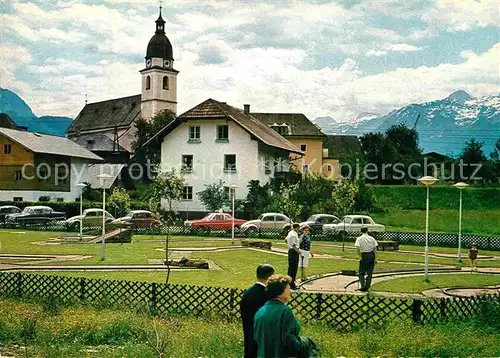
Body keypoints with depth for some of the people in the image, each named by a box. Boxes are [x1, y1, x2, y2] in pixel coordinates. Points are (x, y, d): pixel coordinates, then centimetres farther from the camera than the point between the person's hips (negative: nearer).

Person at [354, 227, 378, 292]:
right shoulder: (371, 238, 4)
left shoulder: (359, 239, -4)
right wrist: (374, 258, 5)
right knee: (370, 272, 11)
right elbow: (375, 248, 1)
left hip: (364, 255, -3)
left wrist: (360, 256, -11)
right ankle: (367, 287, 12)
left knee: (361, 272, 7)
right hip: (371, 255, 3)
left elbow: (358, 248, -18)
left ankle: (363, 286, -6)